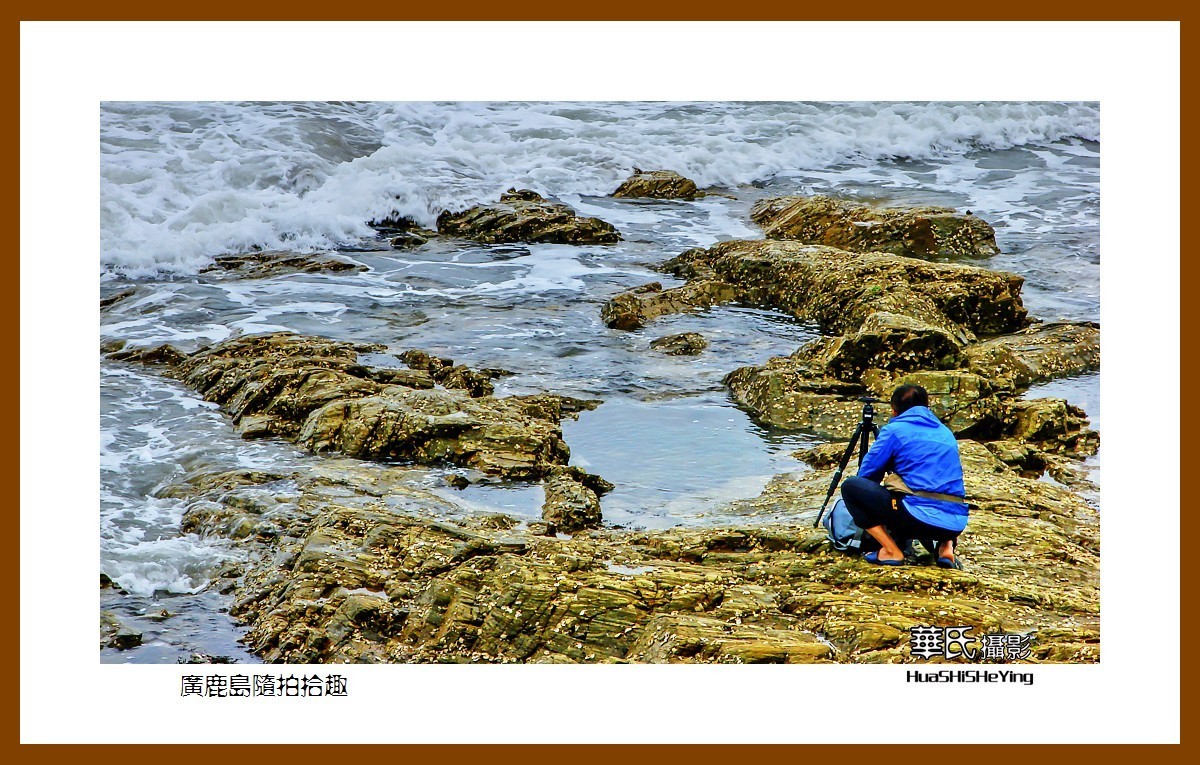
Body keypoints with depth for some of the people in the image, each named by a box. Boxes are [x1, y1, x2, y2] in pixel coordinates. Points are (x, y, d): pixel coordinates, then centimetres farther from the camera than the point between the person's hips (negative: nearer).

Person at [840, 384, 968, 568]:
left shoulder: (894, 430, 7)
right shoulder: (945, 432, 25)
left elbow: (866, 474, 10)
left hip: (921, 516, -7)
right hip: (956, 524, 7)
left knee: (851, 486, 5)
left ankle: (891, 551, -2)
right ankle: (945, 545, 11)